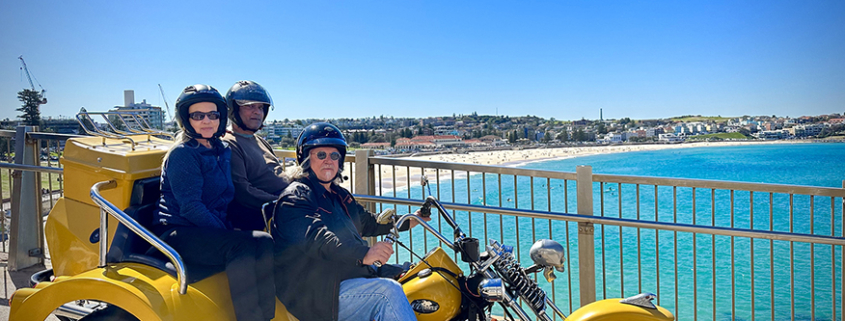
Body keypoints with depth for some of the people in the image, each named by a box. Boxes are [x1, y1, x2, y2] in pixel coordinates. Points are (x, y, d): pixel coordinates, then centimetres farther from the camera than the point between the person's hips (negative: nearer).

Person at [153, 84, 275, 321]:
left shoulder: (221, 150, 14)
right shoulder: (182, 153, -9)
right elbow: (190, 207, -17)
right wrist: (226, 233, -20)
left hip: (212, 229, 7)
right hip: (178, 234, -7)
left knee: (264, 242, -18)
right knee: (241, 246, -31)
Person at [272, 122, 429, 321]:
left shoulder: (338, 195, 19)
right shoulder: (294, 198, -11)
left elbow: (366, 221, 32)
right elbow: (317, 238, -28)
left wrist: (407, 222, 23)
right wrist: (363, 254, -40)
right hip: (318, 295, -9)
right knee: (388, 291, -25)